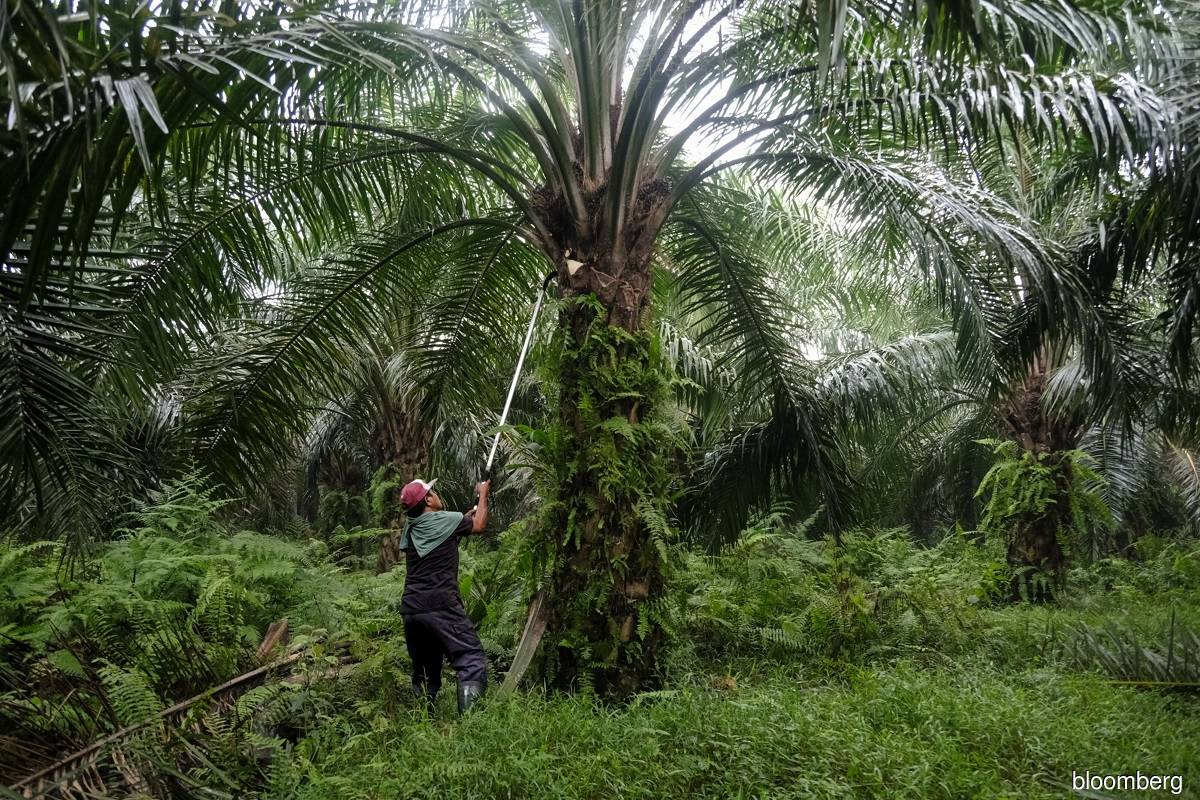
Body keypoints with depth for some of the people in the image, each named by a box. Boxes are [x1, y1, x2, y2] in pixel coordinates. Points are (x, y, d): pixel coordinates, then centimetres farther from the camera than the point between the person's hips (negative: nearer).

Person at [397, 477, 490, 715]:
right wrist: (483, 494, 27)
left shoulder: (410, 527, 16)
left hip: (411, 609, 7)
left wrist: (468, 514, 36)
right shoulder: (444, 519, -3)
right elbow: (479, 525, 14)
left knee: (424, 673, 17)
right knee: (472, 660, -10)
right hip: (440, 606, -7)